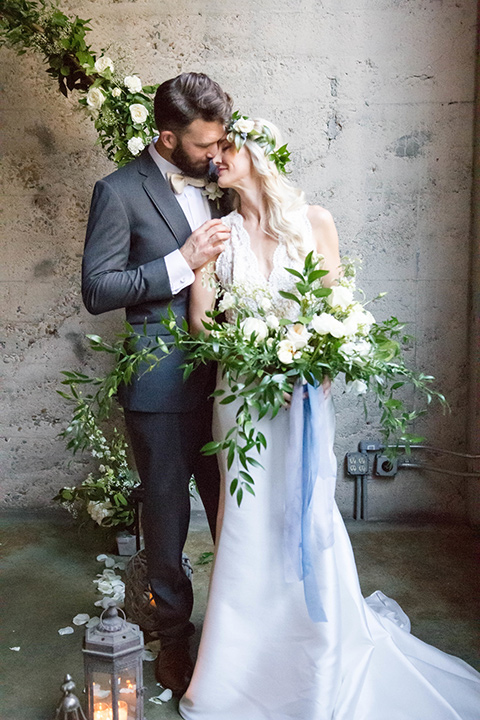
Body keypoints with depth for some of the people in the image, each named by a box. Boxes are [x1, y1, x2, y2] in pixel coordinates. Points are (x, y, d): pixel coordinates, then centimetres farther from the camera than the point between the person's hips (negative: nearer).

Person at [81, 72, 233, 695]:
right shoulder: (120, 192, -7)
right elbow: (97, 290, -12)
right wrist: (182, 262, -18)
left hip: (225, 373, 5)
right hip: (163, 385, -4)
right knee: (167, 514, 11)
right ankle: (173, 636, 33)